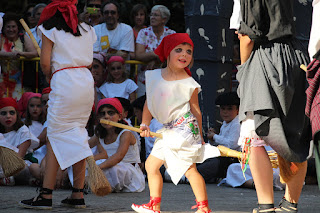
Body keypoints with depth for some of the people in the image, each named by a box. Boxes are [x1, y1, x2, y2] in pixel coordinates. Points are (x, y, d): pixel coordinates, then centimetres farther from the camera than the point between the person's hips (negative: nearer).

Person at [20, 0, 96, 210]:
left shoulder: (51, 31, 2)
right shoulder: (88, 30, 17)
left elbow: (45, 63, -4)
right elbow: (89, 60, 14)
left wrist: (51, 78, 16)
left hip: (64, 81, -5)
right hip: (87, 80, 5)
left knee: (55, 137, -3)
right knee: (78, 135, 10)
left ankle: (46, 195, -6)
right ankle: (78, 195, 8)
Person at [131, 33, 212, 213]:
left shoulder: (189, 83, -9)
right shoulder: (154, 76, 4)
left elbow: (195, 110, -1)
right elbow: (149, 102, 12)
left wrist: (200, 135, 3)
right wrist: (145, 124, 3)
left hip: (185, 128, -7)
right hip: (168, 130, 7)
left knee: (189, 168, -8)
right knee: (151, 164, 9)